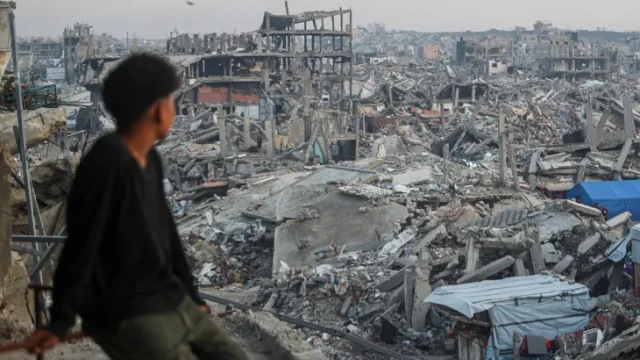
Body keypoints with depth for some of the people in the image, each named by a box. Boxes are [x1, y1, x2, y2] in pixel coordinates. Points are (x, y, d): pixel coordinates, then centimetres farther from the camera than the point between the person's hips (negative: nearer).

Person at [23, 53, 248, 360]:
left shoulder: (150, 160, 7)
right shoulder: (108, 158, -19)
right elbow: (82, 243, -20)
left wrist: (191, 296, 21)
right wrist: (61, 321, -18)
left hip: (171, 303, 9)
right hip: (125, 317, -9)